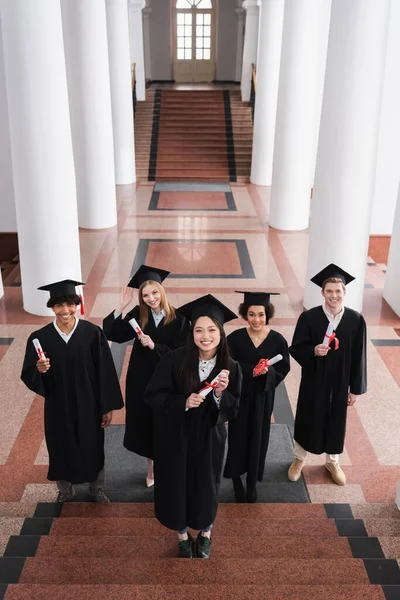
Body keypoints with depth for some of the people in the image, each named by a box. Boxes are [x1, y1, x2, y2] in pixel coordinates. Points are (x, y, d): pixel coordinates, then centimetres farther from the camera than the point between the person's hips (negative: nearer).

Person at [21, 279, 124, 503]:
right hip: (58, 407, 1)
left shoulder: (93, 333, -14)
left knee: (93, 448, 17)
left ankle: (97, 489, 42)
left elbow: (105, 372, -9)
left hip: (89, 405, -1)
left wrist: (108, 407, -6)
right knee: (62, 450, 18)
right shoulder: (40, 338, -11)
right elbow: (28, 377, -6)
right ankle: (65, 490, 45)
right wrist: (39, 370, -29)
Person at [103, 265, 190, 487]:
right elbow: (114, 334, -10)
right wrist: (122, 307, -18)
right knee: (145, 424, 15)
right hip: (141, 379, 3)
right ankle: (151, 468, 36)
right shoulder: (138, 314, -5)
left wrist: (154, 346, -25)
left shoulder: (178, 318, -14)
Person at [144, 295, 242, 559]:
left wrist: (221, 394, -30)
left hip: (208, 438, 1)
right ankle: (183, 535, 42)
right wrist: (183, 401, -28)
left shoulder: (230, 367, -15)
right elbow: (152, 395, -13)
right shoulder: (175, 360, -20)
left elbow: (233, 411, -9)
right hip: (175, 437, -1)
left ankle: (205, 533, 46)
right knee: (177, 486, 14)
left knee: (205, 486, 18)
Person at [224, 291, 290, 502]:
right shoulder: (235, 338, -14)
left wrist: (267, 372, -24)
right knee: (238, 438, 9)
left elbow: (283, 369, -4)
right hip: (239, 396, -1)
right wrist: (251, 370, -25)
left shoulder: (277, 340, -12)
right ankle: (236, 479, 33)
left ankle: (252, 482, 34)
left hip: (263, 398, 1)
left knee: (257, 439, 13)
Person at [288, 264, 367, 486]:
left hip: (340, 382, 1)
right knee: (307, 419, 14)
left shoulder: (356, 320, -11)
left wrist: (356, 388, -2)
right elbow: (295, 348, -8)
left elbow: (359, 357, -5)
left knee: (336, 421, 17)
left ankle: (333, 462, 42)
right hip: (313, 380, -1)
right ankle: (300, 459, 39)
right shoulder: (308, 317, -15)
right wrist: (313, 351, -29)